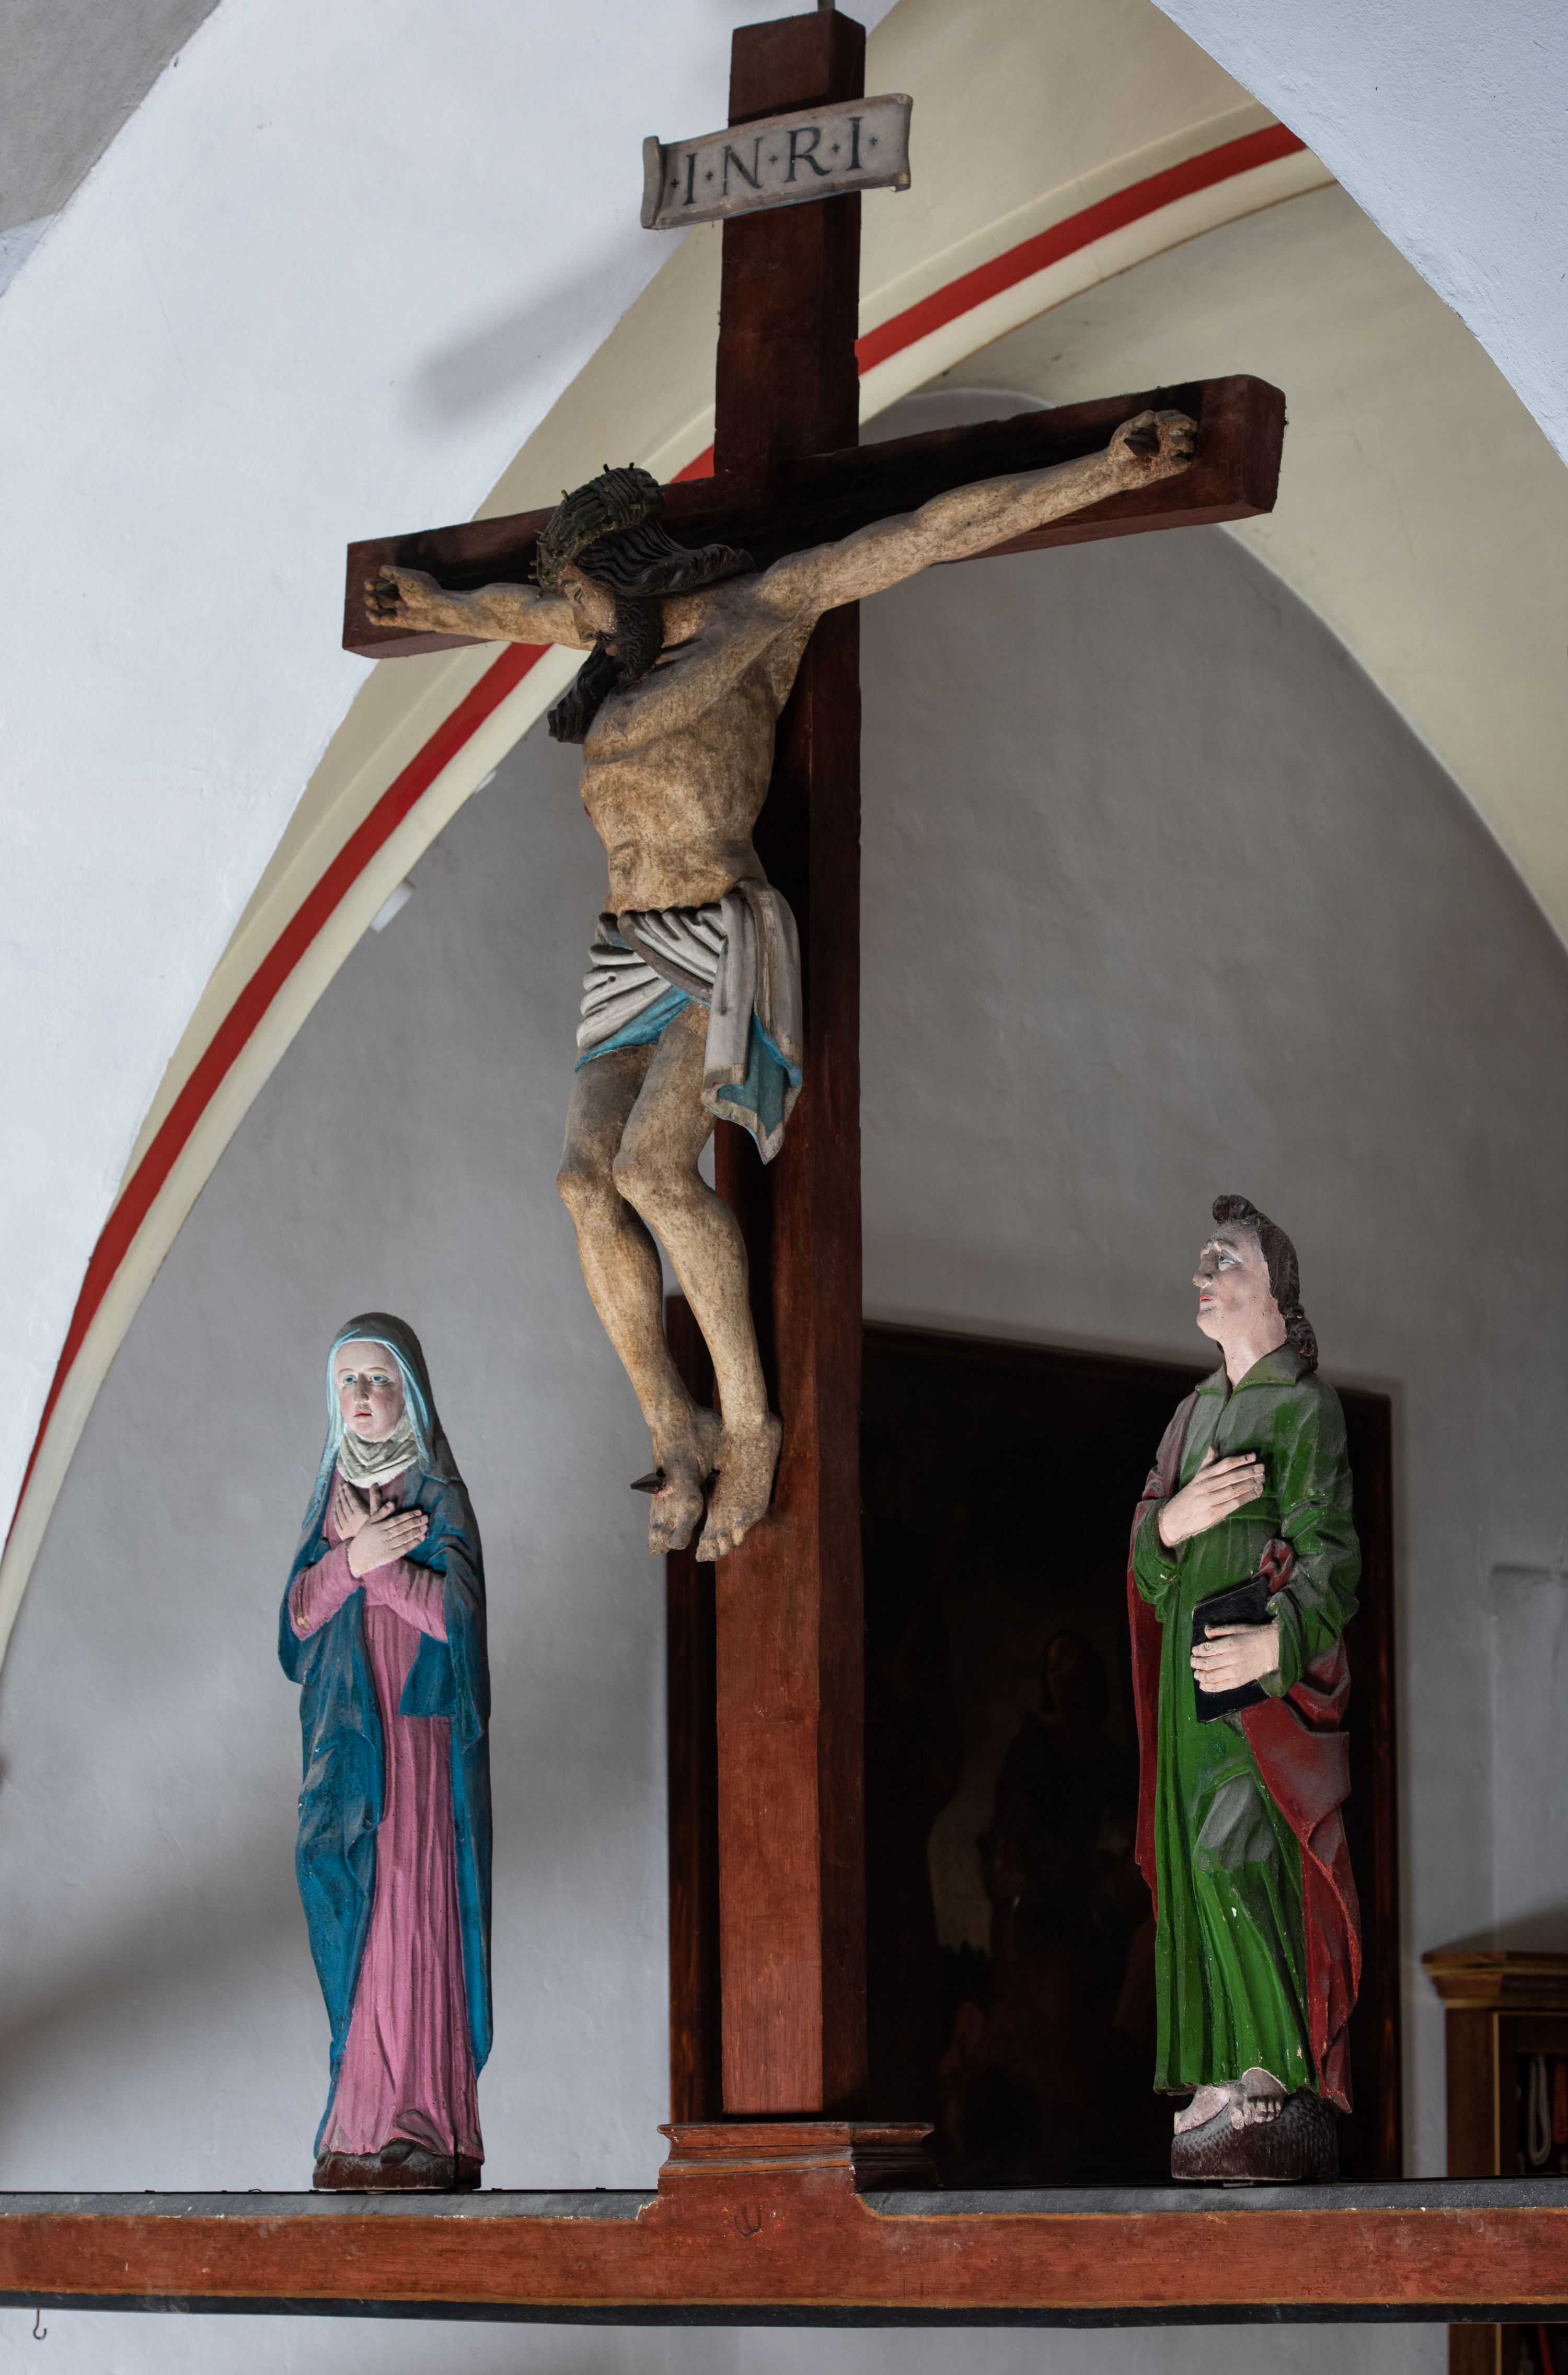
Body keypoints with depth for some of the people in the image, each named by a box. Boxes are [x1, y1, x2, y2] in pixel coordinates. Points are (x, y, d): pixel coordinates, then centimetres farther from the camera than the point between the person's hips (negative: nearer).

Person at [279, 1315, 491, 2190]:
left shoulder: (439, 1492, -2)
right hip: (346, 1731, 6)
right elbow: (301, 1609, 6)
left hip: (419, 1728, -6)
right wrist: (356, 1558, -11)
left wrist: (375, 1556, -12)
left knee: (411, 1911, -13)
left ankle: (417, 2130, -15)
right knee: (357, 1913, 2)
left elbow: (454, 1610, -12)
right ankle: (372, 2124, 4)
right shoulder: (334, 1493, 16)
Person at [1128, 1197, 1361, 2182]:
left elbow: (1330, 1555, -13)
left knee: (1241, 1857, -19)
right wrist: (1178, 1517, -12)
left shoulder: (1306, 1408, -3)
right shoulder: (1195, 1415, 19)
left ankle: (1274, 2080, -18)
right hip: (1192, 1673, 7)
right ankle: (1230, 2091, 2)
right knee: (1201, 1868, 2)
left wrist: (1278, 1640, -31)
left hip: (1264, 1681, -7)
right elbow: (1146, 1563, 12)